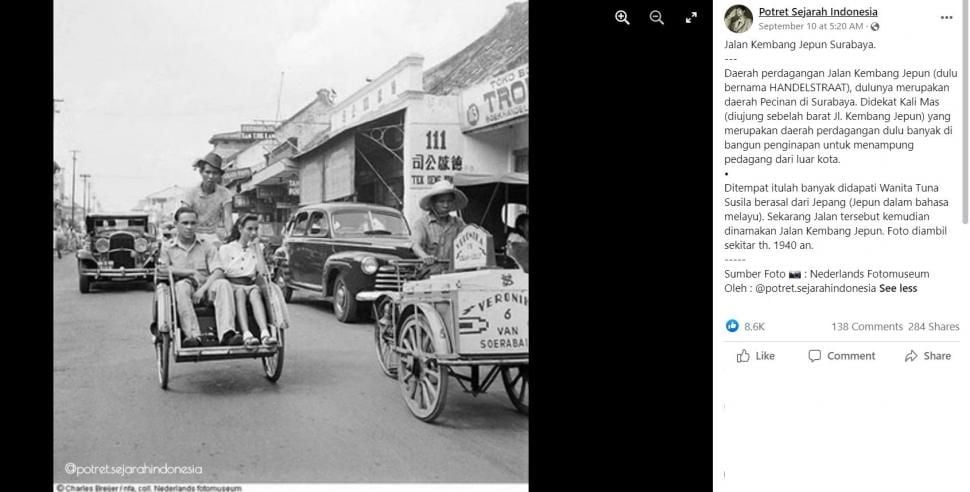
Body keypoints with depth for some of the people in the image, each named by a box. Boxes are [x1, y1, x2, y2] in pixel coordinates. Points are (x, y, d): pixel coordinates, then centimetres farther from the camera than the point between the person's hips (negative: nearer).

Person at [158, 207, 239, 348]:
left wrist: (203, 288, -19)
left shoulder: (207, 246, 12)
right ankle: (193, 335, -46)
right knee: (182, 286, -35)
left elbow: (217, 271, -1)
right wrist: (191, 272, -10)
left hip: (206, 287, 1)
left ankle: (227, 333, -46)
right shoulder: (168, 247, 11)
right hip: (185, 287, -1)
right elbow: (162, 270, -6)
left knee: (223, 284, -30)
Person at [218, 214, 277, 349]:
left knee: (255, 292, -34)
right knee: (240, 292, -36)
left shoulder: (256, 248, 19)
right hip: (232, 285, -1)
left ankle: (265, 333, -54)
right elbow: (222, 273, 4)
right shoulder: (226, 249, 11)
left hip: (251, 284, 2)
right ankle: (246, 334, -53)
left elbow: (263, 272, 3)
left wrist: (257, 246, 5)